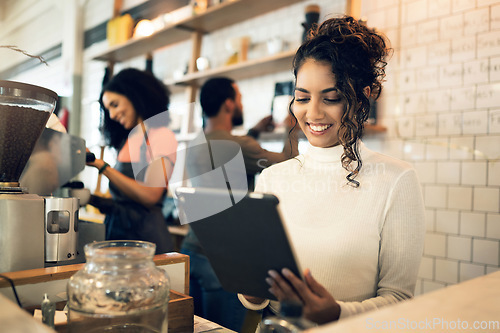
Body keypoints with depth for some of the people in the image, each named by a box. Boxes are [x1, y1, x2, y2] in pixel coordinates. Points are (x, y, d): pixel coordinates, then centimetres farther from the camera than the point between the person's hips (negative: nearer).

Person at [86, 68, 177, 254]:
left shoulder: (162, 136, -5)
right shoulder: (127, 141, 16)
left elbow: (150, 196, -17)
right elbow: (121, 201, 14)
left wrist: (102, 167, -14)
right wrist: (92, 199, 0)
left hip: (144, 233, -6)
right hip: (116, 229, 6)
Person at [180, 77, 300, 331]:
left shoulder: (194, 147, 8)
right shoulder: (239, 146, -16)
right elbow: (287, 164, -4)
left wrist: (254, 131, 32)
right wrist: (292, 129, 10)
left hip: (191, 250, 8)